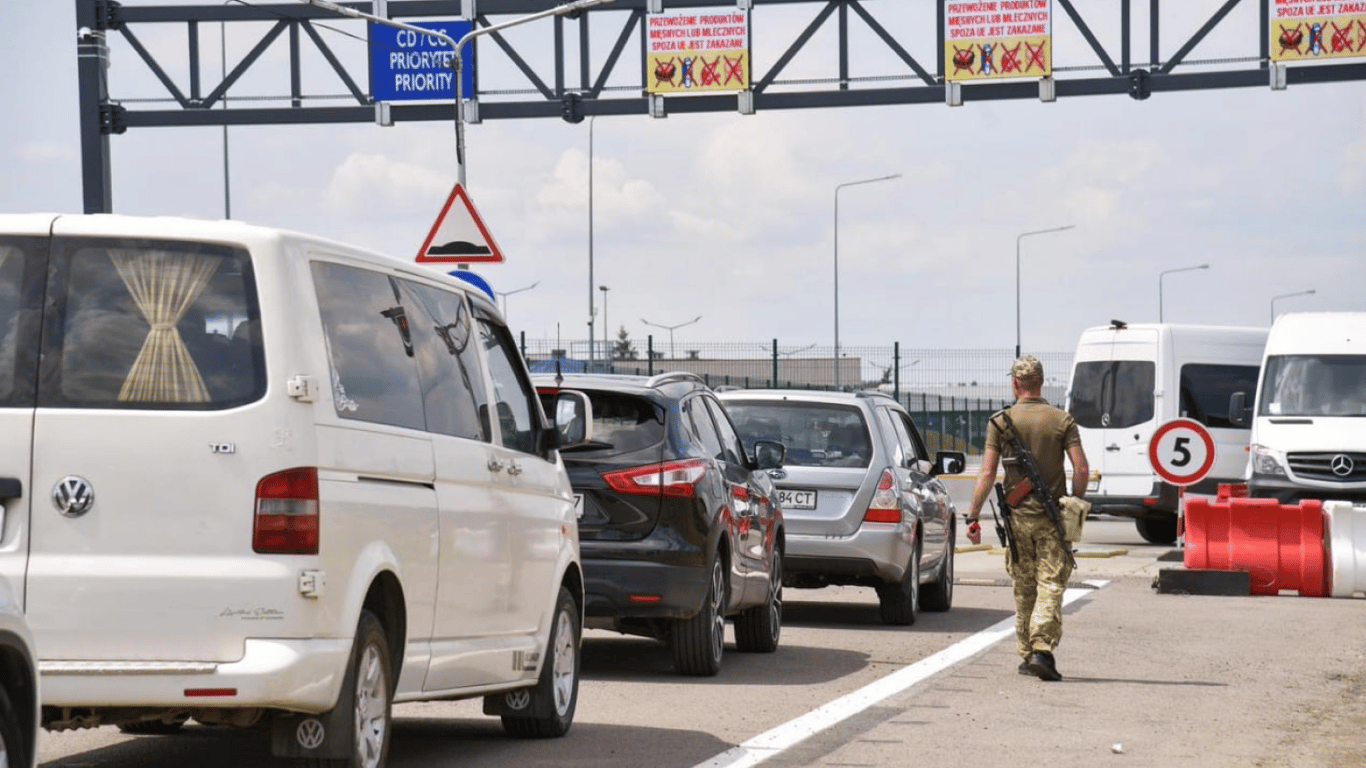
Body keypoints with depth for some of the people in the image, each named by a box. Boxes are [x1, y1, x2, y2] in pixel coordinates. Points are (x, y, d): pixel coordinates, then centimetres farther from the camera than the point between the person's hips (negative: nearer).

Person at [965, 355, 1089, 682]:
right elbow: (1082, 469, -6)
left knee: (1024, 589, 12)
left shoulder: (1001, 422, -1)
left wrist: (973, 517, 1)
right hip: (1052, 517, -1)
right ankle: (1042, 650, -18)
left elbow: (987, 475, -4)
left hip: (1017, 516, 1)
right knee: (1051, 585, -3)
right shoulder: (1062, 420, -1)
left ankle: (1026, 655, 17)